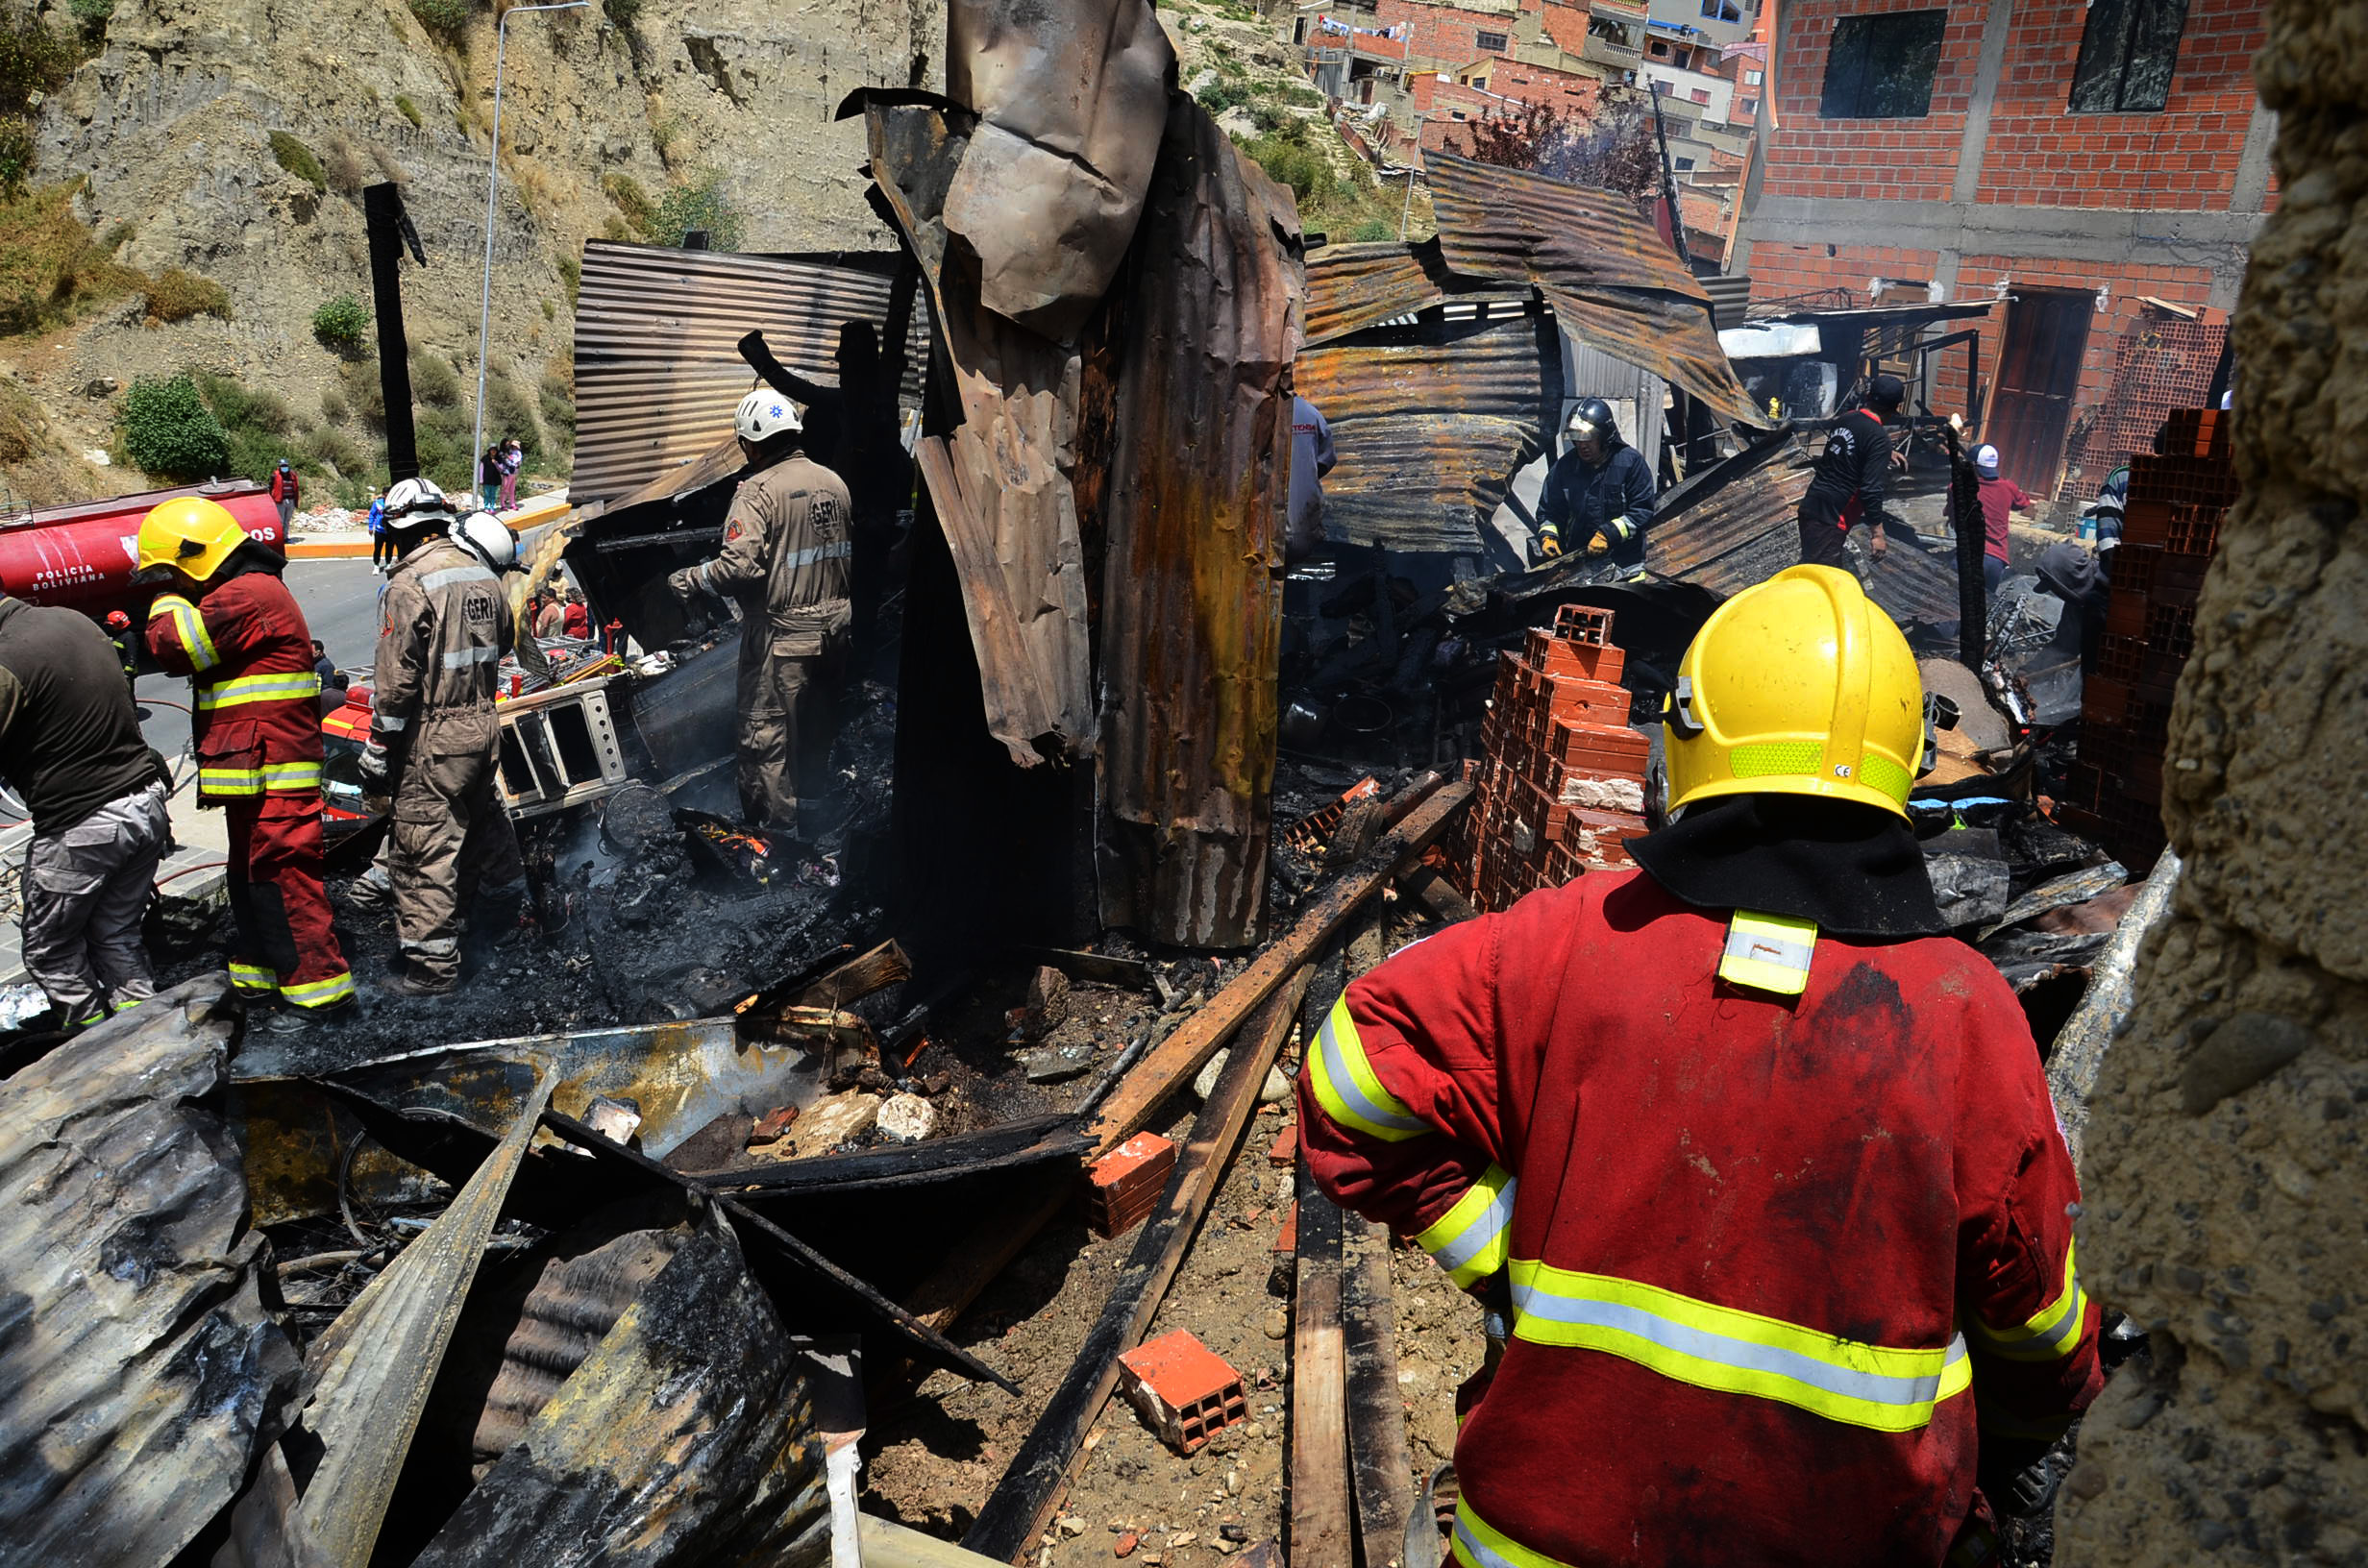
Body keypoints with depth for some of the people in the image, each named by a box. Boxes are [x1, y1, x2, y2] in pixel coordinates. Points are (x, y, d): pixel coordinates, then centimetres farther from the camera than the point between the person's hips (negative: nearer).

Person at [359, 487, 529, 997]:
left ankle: (432, 966, 4)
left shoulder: (411, 583, -17)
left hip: (434, 738, -8)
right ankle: (508, 911, 46)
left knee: (424, 847, -1)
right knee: (483, 818, 26)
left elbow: (396, 679, -17)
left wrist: (378, 750, -11)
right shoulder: (484, 575, 5)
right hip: (484, 725, 8)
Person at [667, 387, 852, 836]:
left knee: (766, 735, 2)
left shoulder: (759, 491, -16)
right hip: (833, 630, 8)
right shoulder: (834, 483, 6)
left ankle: (775, 828, 6)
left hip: (780, 636, -8)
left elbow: (739, 566, -25)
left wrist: (689, 580, -11)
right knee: (815, 728, 21)